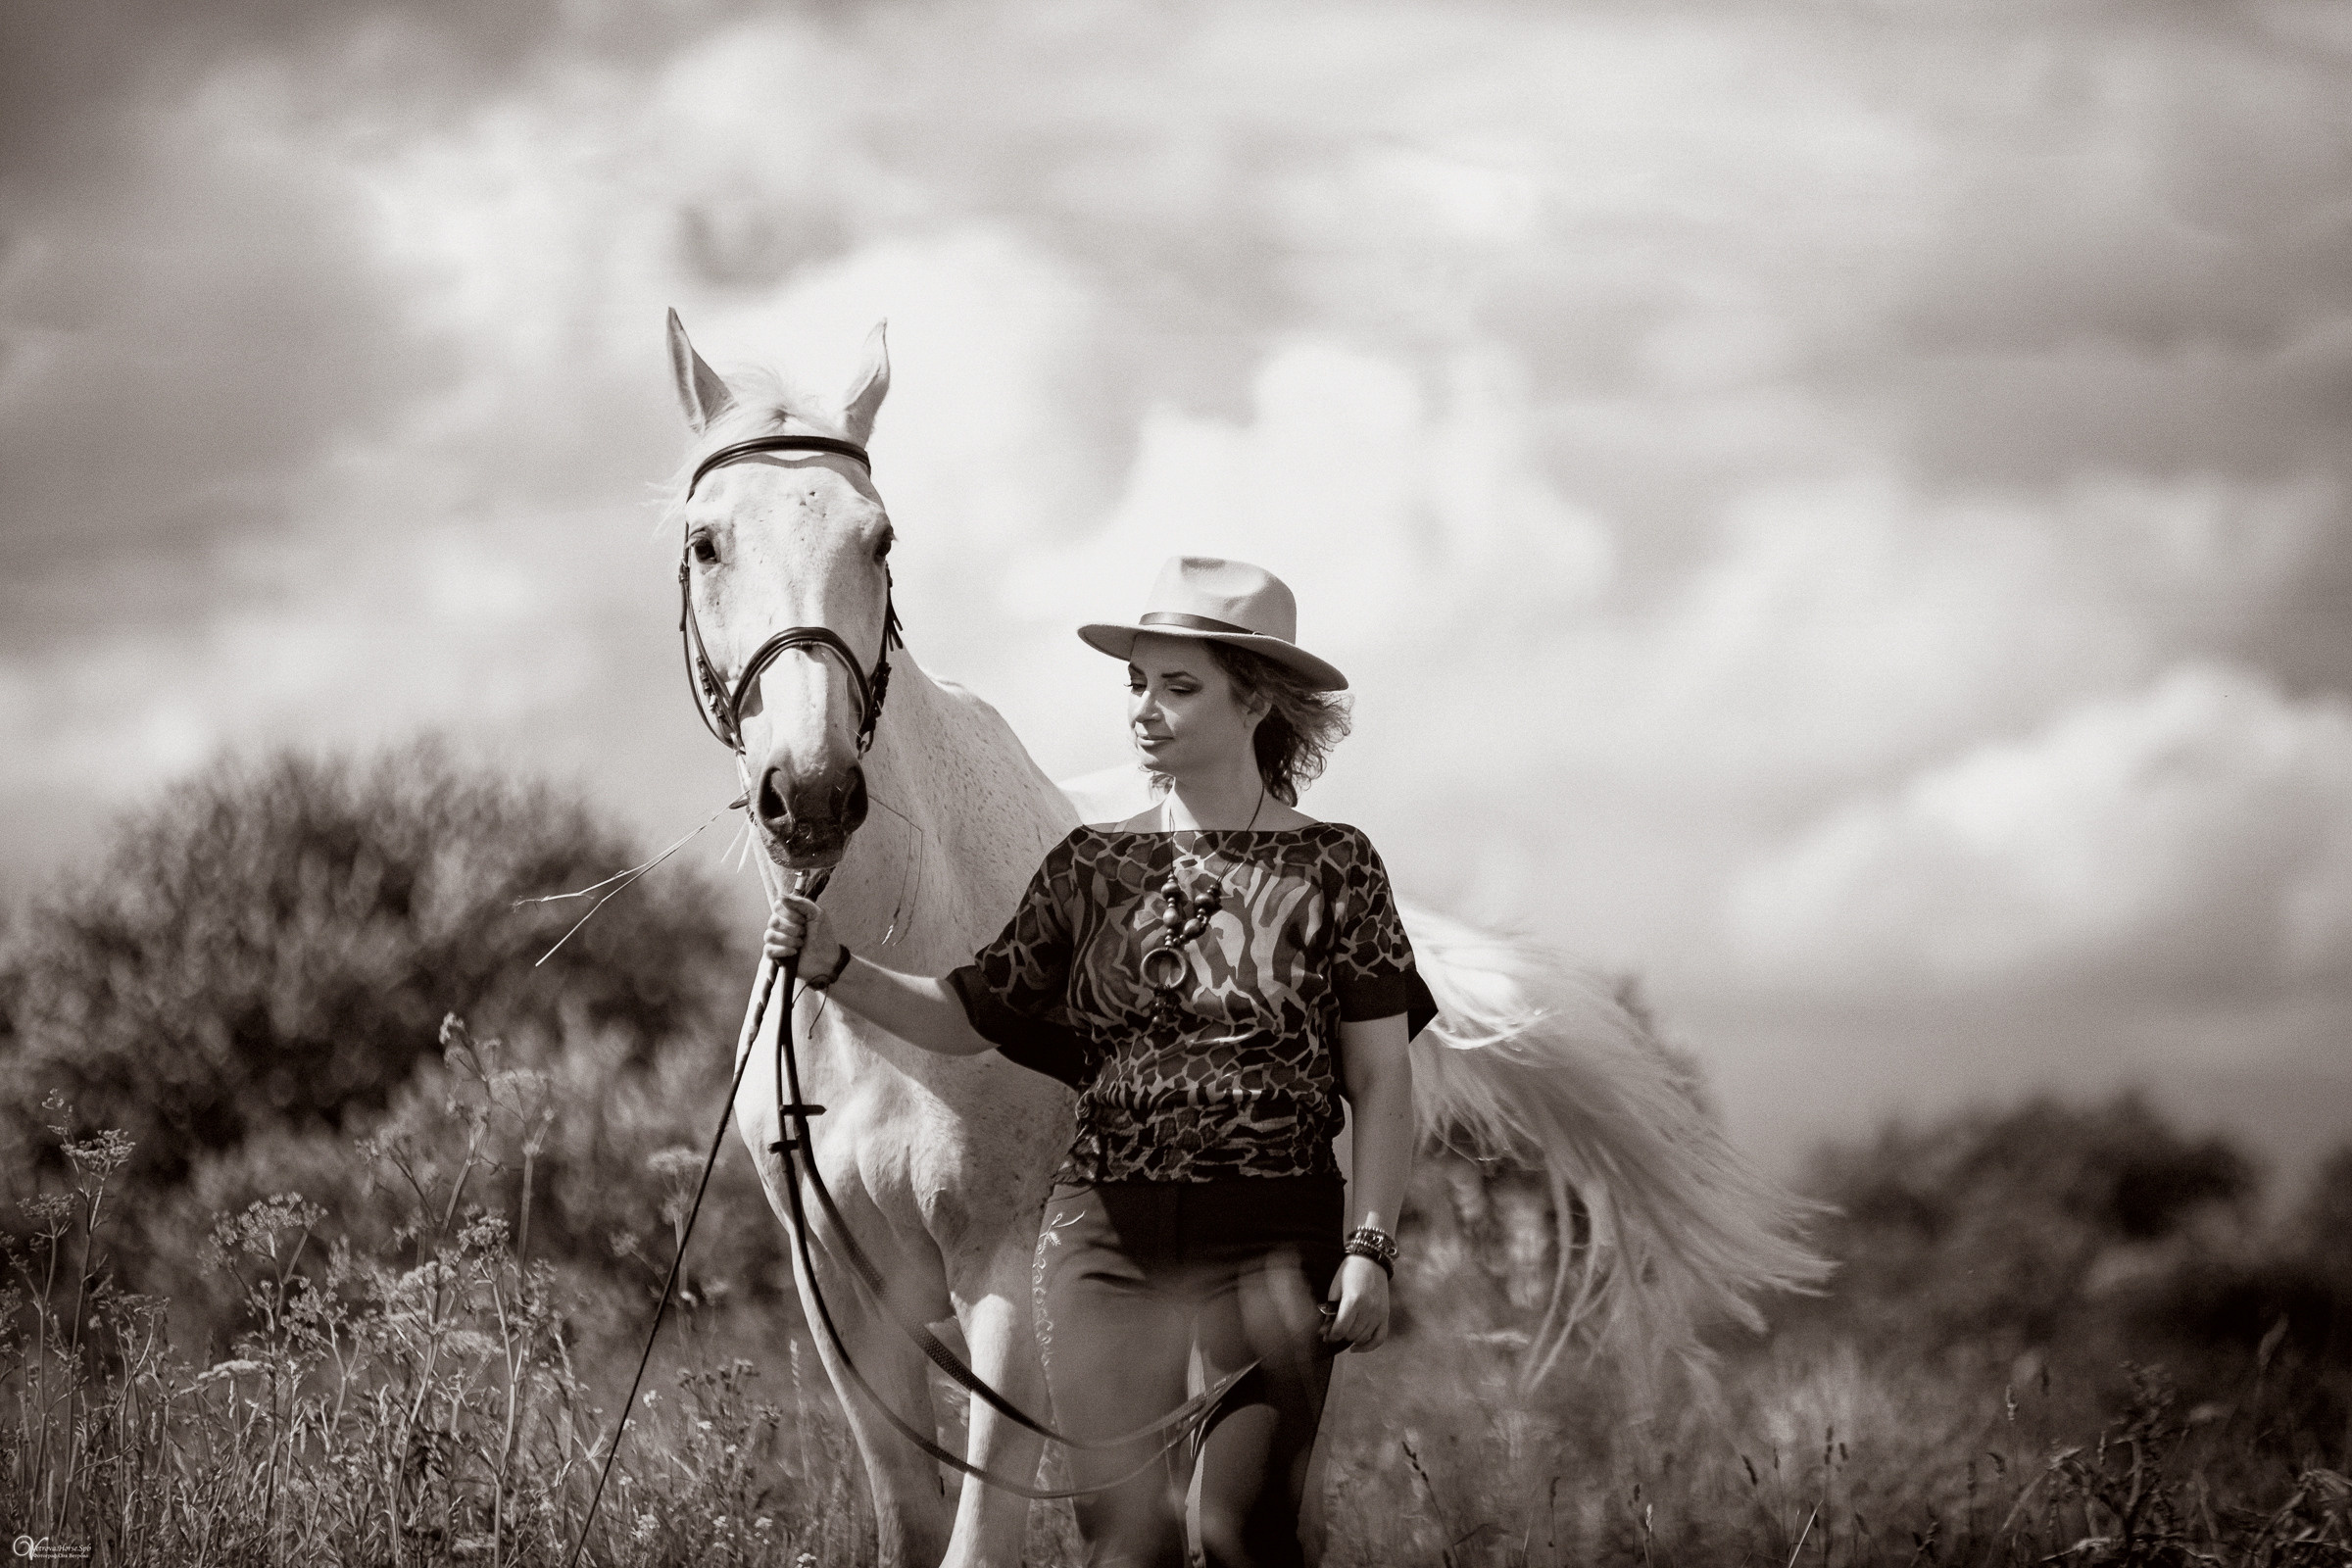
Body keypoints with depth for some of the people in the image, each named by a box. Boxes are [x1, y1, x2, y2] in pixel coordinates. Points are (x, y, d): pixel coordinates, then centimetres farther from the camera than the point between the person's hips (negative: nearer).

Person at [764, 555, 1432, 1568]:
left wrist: (1369, 1248, -10)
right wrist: (833, 968, -4)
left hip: (1270, 1240, -3)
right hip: (1103, 1234, 3)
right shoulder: (1091, 867, 10)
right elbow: (970, 1017, 11)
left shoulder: (1331, 869, 1)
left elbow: (1381, 1084, 0)